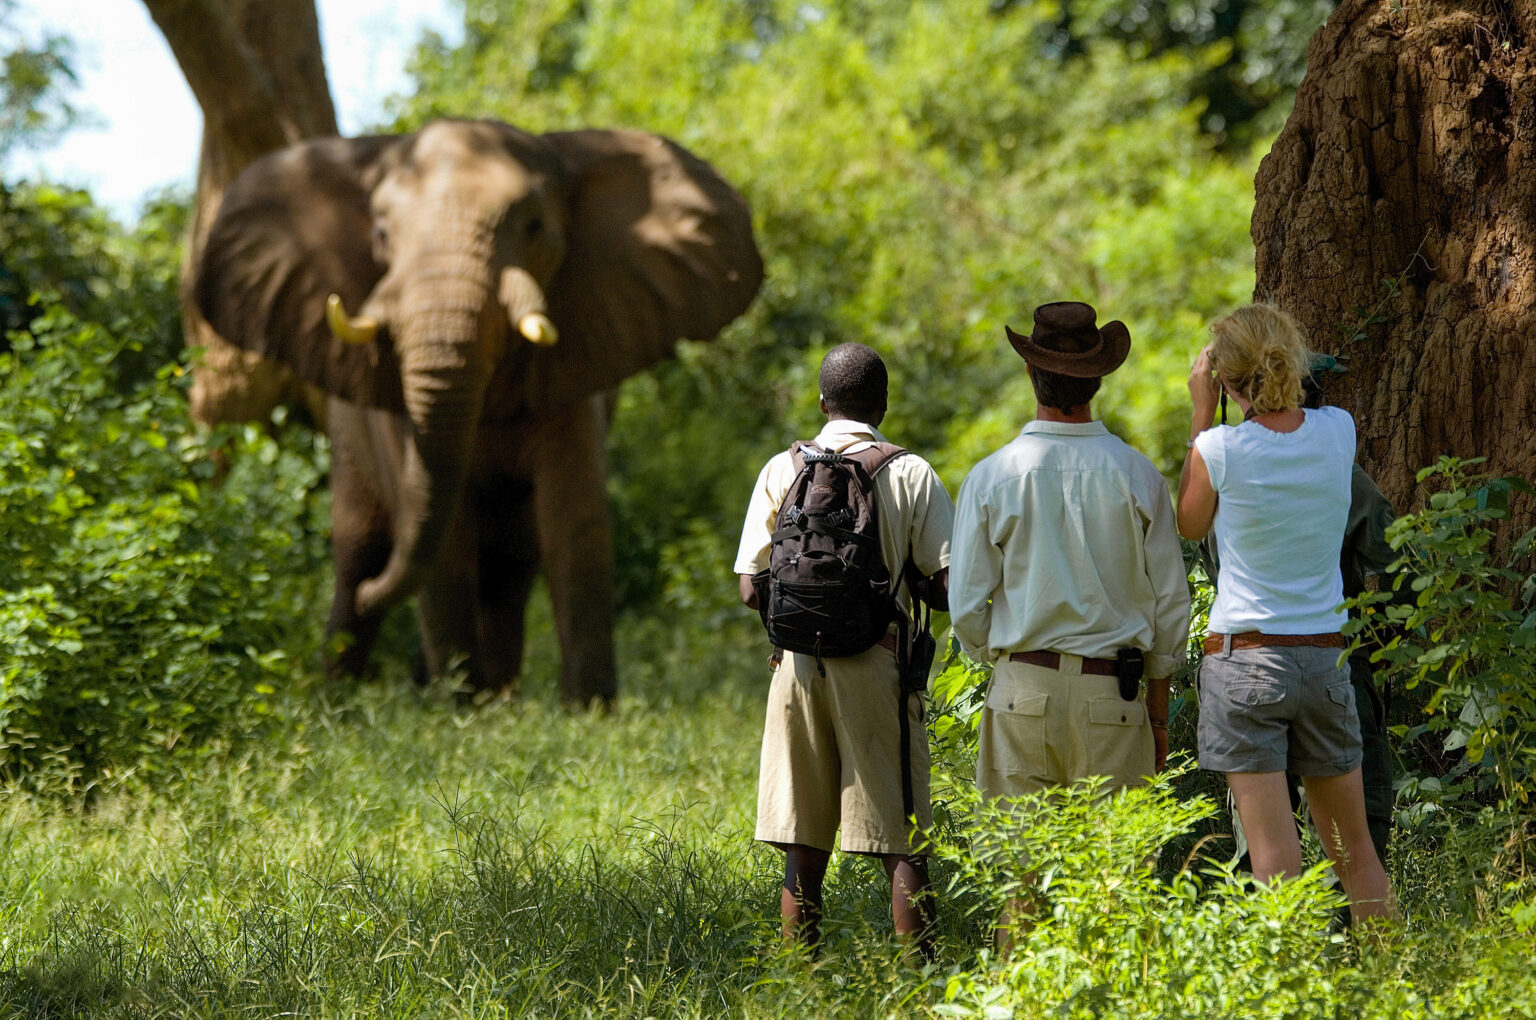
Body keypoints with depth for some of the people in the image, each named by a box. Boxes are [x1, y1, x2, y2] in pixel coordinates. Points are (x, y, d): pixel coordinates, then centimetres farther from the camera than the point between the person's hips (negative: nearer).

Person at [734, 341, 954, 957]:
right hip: (878, 669, -2)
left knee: (804, 852, 7)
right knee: (901, 847, 1)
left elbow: (752, 590, 2)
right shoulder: (912, 475, -2)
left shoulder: (782, 471, 3)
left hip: (799, 667, 2)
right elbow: (949, 585, -6)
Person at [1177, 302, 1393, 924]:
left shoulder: (1220, 449, -11)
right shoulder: (1338, 432, -1)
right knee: (1354, 849, 14)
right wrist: (1270, 393, 19)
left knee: (1275, 856, -6)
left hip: (1244, 659, -4)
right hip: (1324, 657, 4)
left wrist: (1202, 416, 9)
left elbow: (1189, 527, 9)